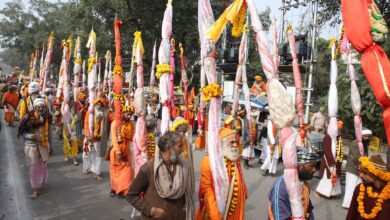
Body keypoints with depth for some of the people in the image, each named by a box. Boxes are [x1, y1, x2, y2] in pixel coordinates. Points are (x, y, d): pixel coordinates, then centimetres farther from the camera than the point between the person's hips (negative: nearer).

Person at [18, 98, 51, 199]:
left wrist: (50, 145, 12)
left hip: (44, 145, 4)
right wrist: (30, 136, -25)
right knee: (34, 167, -1)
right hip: (31, 145, -3)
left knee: (43, 167, 13)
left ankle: (40, 184, 35)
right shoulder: (28, 117, -12)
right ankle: (35, 189, 11)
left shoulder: (46, 117, 0)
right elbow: (21, 132, -7)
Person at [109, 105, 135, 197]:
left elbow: (132, 137, 2)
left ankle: (124, 190, 7)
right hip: (116, 149, -3)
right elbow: (114, 138, -15)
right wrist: (118, 152, -20)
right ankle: (114, 189, 23)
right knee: (115, 170, 9)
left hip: (126, 150, 3)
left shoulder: (131, 124, 3)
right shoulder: (115, 123, -10)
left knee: (127, 171, -1)